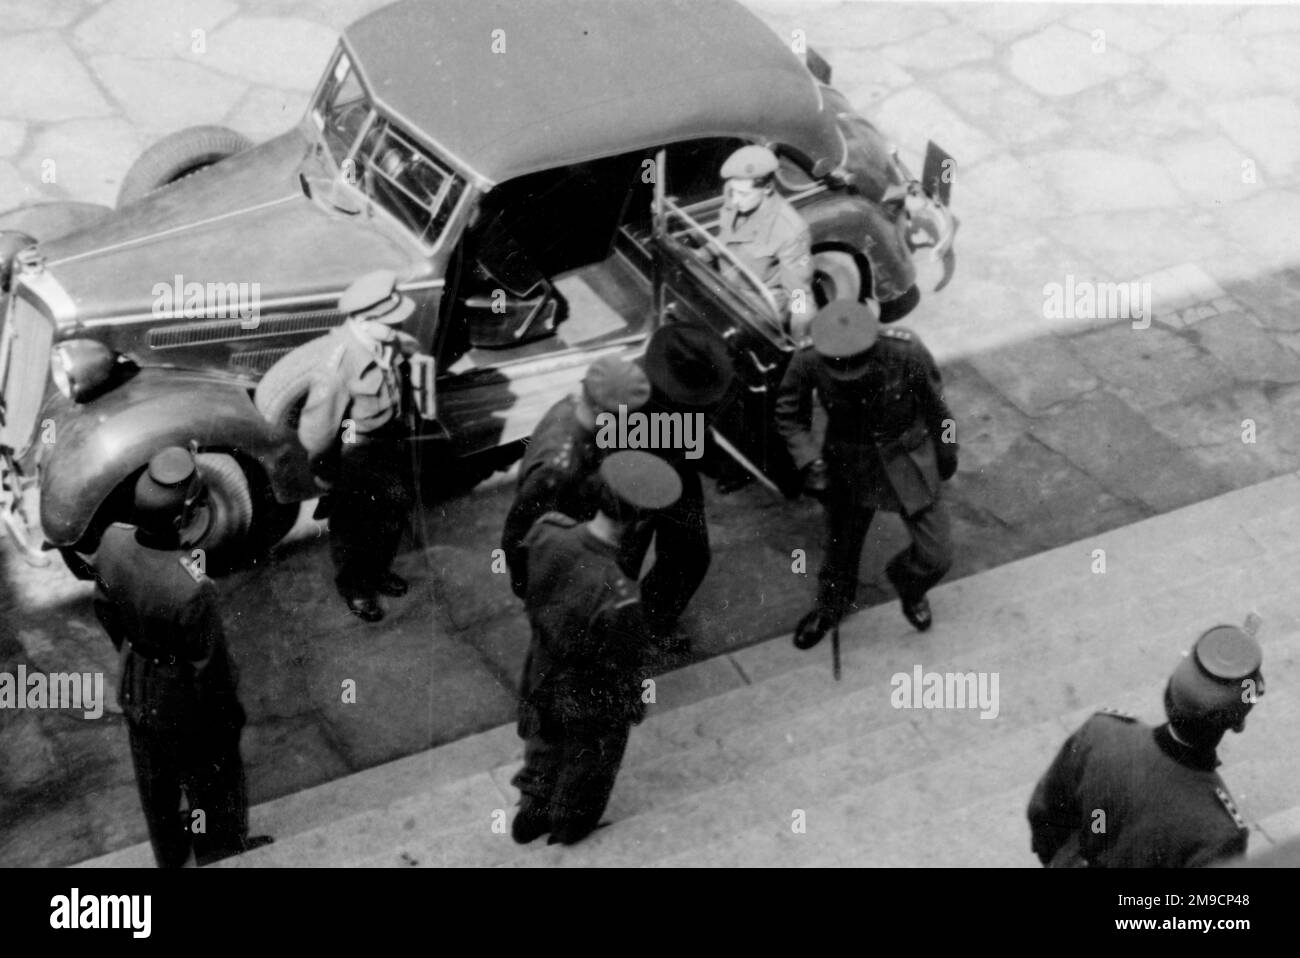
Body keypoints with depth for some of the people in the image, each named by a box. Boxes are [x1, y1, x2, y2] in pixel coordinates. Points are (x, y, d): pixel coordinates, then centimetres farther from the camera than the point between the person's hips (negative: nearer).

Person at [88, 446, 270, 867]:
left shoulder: (113, 541, -23)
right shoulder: (192, 590, -41)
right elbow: (208, 665, -26)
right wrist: (228, 714, -6)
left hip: (137, 694, 6)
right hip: (187, 705, -6)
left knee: (155, 782, 31)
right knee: (211, 784, 24)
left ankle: (168, 853, 56)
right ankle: (221, 855, 50)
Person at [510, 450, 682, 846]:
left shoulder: (547, 533, -28)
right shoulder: (617, 599, -43)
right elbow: (622, 667, -25)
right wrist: (634, 707, -5)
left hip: (540, 677, 5)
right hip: (590, 702, -5)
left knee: (543, 750, 34)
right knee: (586, 766, 29)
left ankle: (531, 813, 60)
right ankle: (570, 825, 57)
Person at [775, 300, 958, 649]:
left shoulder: (907, 353, -30)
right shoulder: (808, 362, -28)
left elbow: (935, 405, -9)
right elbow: (789, 415, -6)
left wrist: (946, 454, 6)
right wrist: (809, 462, -20)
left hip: (906, 459, -1)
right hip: (848, 464, 1)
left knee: (937, 555, -1)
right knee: (841, 546, 20)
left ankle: (910, 589, 37)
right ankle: (831, 606, 54)